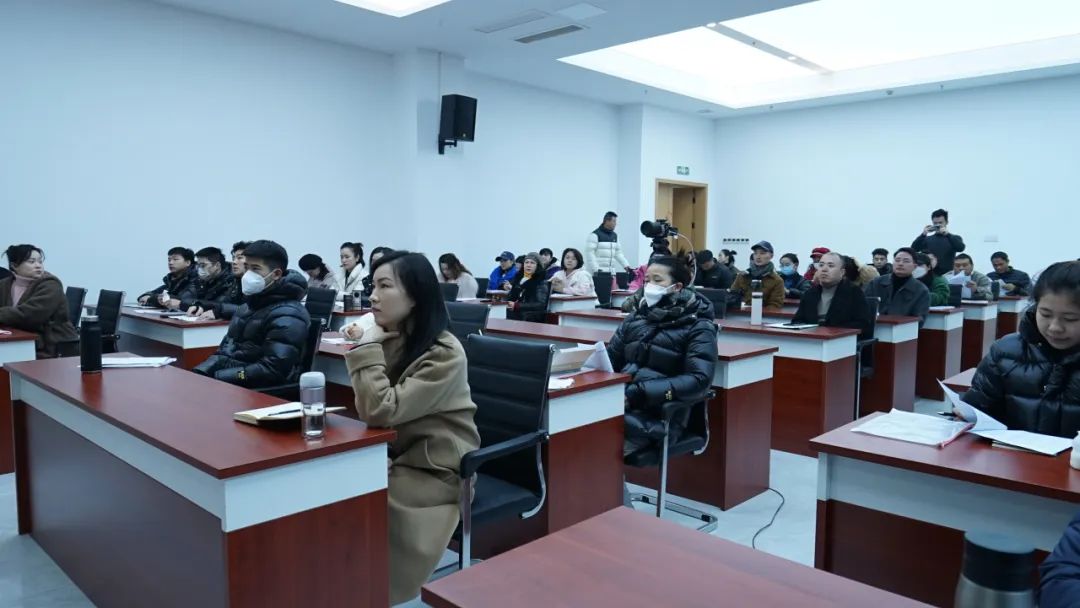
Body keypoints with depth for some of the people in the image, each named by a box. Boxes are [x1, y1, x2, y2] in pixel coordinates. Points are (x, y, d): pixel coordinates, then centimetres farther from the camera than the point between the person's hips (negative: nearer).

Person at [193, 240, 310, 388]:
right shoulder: (250, 305, 17)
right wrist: (200, 373, 1)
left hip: (261, 389, -8)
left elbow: (272, 370, -22)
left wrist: (216, 377, -19)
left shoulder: (287, 316, -13)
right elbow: (226, 348, 21)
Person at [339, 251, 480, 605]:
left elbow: (382, 411, -26)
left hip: (437, 470, -7)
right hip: (396, 457, 7)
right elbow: (368, 409, 5)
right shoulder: (391, 340, 2)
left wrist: (368, 347, -21)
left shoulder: (444, 353, -22)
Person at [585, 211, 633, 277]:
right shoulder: (595, 235, -6)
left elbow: (618, 253, 20)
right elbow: (590, 254, -12)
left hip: (611, 273, 7)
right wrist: (596, 269, -21)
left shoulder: (614, 236, 16)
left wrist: (627, 266, 10)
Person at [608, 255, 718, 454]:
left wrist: (639, 393, -19)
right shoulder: (636, 315, 14)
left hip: (659, 414, -4)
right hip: (619, 401, 5)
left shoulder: (698, 326, 0)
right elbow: (610, 358, 15)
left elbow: (698, 379, -12)